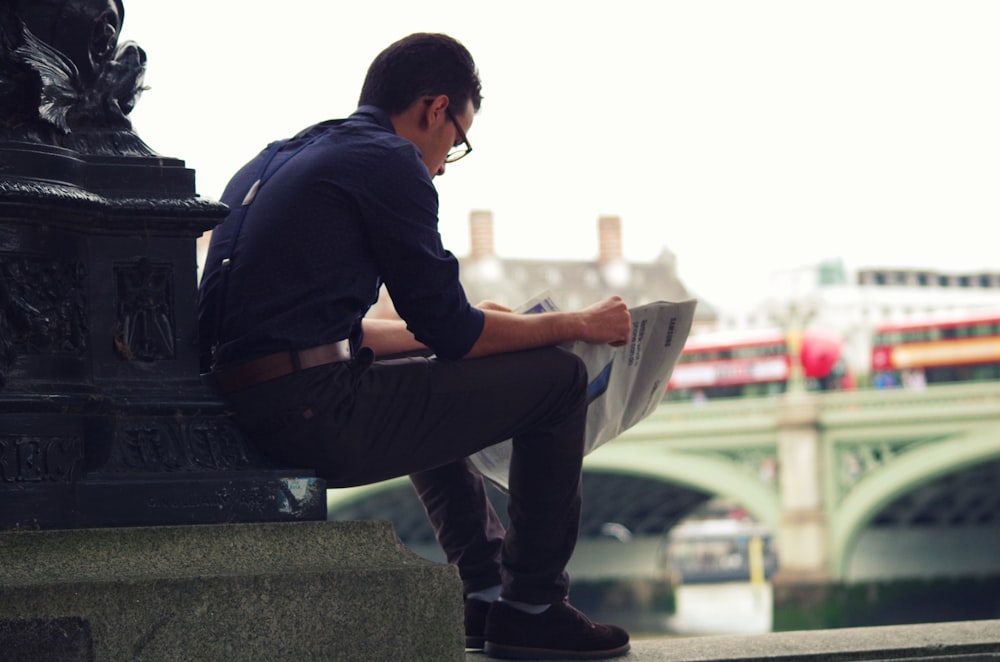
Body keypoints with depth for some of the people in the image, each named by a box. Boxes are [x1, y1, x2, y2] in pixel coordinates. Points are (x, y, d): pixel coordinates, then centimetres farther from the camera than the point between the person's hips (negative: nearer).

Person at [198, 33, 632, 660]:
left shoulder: (279, 159, 21)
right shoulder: (388, 161, -6)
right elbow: (450, 330, -6)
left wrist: (471, 327, 37)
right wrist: (576, 324, 8)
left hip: (244, 411, 10)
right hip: (318, 417, -10)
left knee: (435, 391, 37)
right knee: (556, 379, 0)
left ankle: (487, 592, 36)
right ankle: (531, 609, 9)